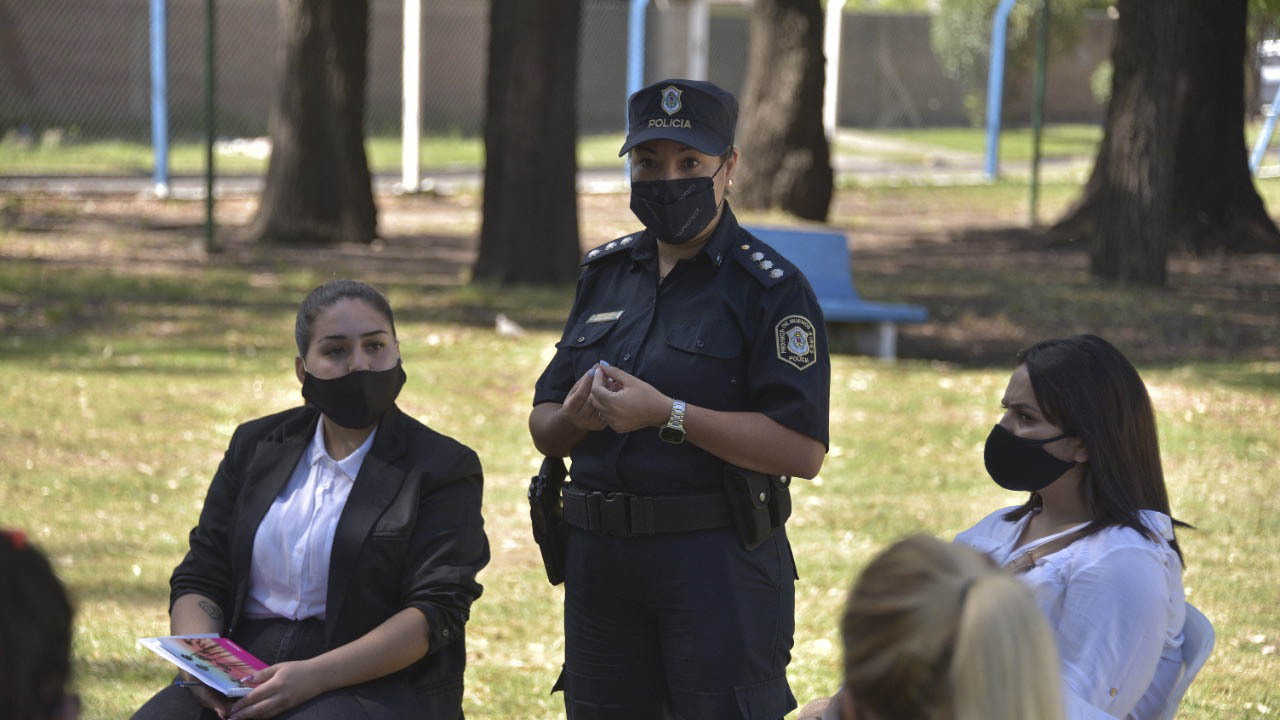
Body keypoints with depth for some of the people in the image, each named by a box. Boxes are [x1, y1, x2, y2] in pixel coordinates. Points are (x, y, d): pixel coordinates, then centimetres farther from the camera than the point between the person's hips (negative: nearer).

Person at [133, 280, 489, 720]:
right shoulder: (255, 446, 17)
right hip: (245, 680, 4)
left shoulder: (444, 468, 3)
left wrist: (314, 676, -20)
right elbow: (200, 577, 14)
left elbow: (437, 612, -8)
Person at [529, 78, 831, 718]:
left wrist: (666, 414, -19)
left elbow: (802, 449, -16)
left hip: (719, 564, -6)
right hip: (599, 563, 6)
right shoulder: (605, 274, 14)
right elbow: (542, 426, 17)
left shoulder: (769, 289, -6)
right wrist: (576, 418, -8)